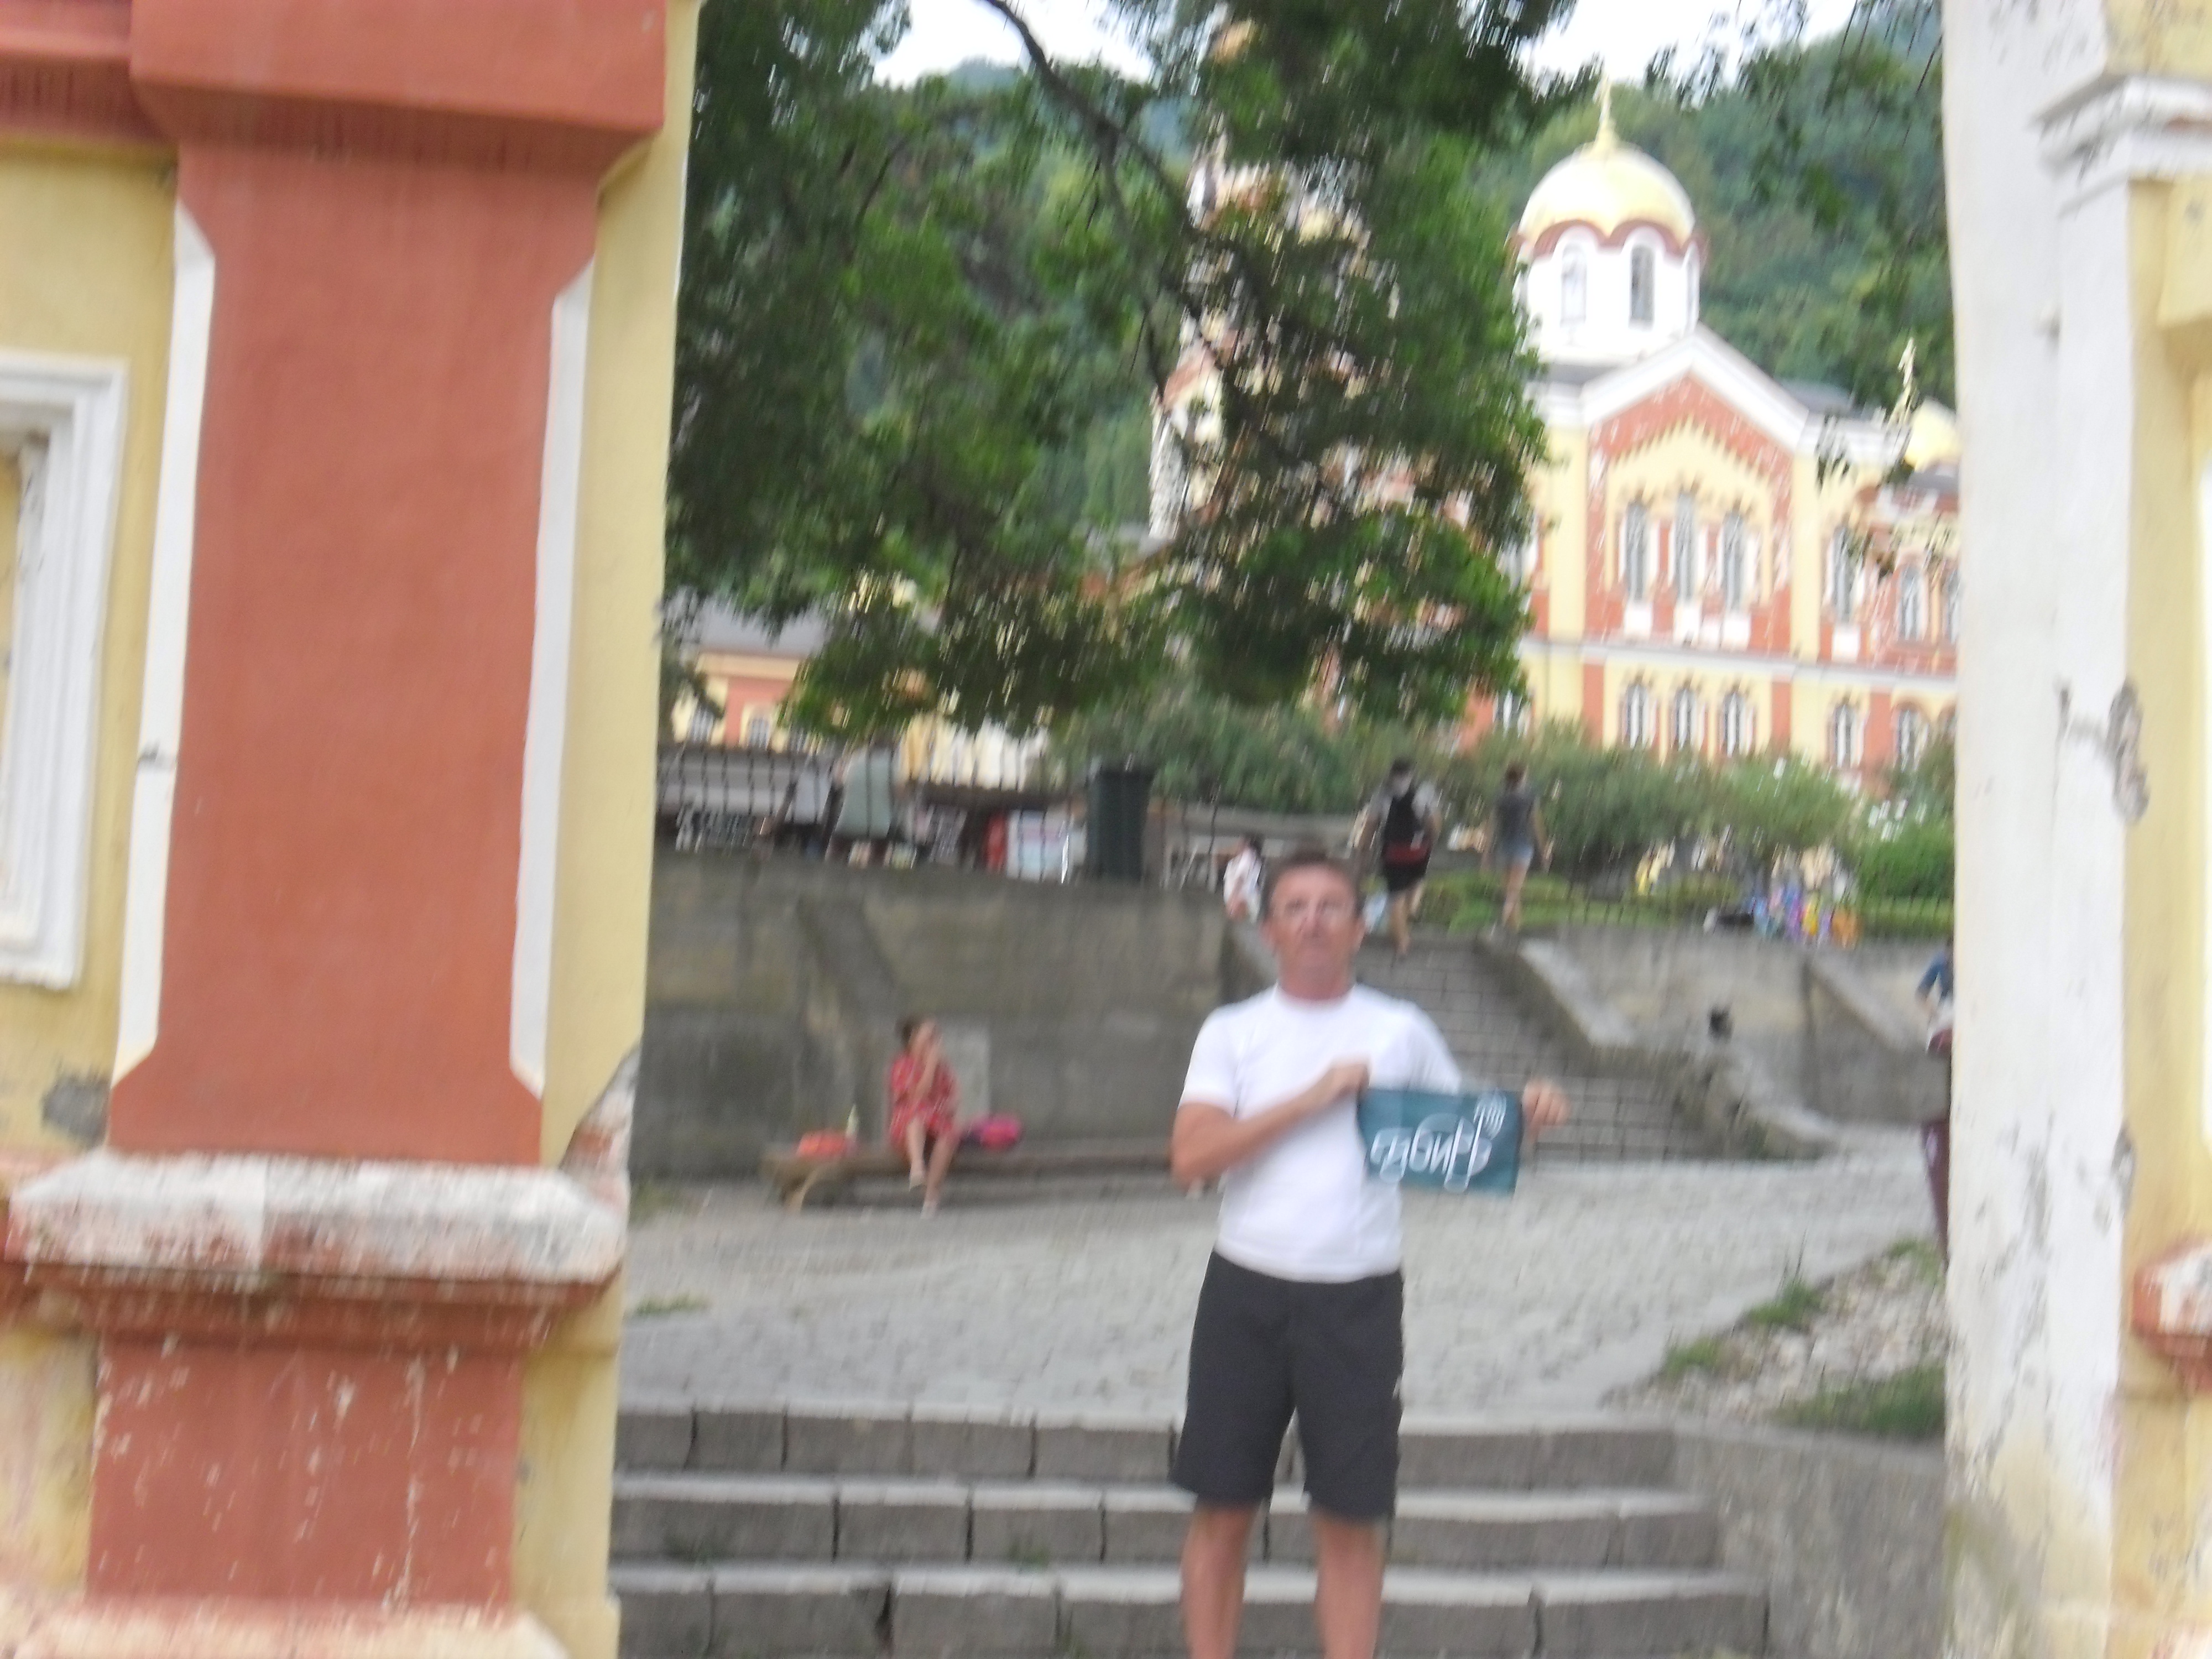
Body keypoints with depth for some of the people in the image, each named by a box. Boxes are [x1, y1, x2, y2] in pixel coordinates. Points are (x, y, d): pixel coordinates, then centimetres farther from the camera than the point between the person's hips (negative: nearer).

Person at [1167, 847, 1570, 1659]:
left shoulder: (1402, 1030, 7)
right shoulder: (1232, 1032, 3)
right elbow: (1190, 1157, -10)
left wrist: (1523, 1113, -6)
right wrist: (1312, 1097, -15)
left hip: (1359, 1298, 0)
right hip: (1247, 1291, 0)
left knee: (1351, 1517, 4)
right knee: (1222, 1507, 5)